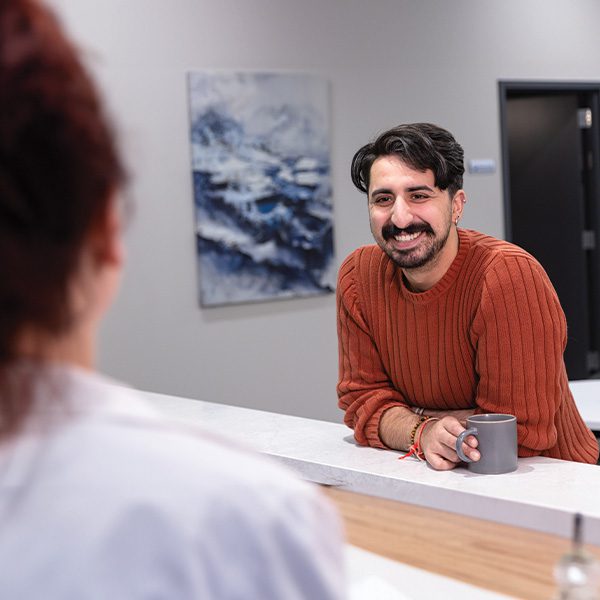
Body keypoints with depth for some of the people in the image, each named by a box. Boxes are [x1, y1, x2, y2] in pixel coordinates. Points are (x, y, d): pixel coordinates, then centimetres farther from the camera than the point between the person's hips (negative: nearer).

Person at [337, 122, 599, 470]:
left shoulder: (510, 275, -21)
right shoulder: (358, 276, -4)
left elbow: (521, 430, -20)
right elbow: (363, 397, -1)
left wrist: (410, 417, -12)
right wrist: (422, 433, -20)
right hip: (444, 484, 4)